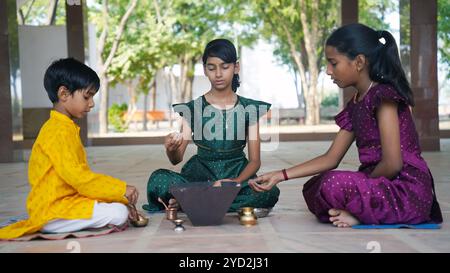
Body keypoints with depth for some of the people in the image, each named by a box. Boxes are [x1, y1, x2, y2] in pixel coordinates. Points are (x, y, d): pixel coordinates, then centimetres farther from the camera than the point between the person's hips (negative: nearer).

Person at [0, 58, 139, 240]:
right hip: (52, 211, -10)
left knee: (120, 204, 14)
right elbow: (76, 176, -23)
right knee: (118, 213, -21)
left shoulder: (67, 128, 17)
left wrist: (119, 192, 9)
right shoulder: (59, 130, -15)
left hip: (67, 200, 10)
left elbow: (79, 173, 17)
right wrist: (121, 189, -18)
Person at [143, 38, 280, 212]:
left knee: (270, 192, -32)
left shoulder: (249, 109, 5)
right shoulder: (192, 109, 3)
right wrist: (171, 149, -27)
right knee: (158, 180, -30)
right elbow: (177, 159, -2)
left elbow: (255, 160, 1)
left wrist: (236, 182, -20)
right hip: (201, 176, -1)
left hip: (236, 175, 1)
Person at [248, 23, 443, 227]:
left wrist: (364, 186, -2)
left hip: (408, 190, -9)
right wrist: (279, 176, 8)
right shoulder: (355, 105, 12)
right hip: (381, 186, 9)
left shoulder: (383, 96, -14)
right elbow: (331, 158, 12)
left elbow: (392, 164, -20)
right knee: (312, 188, 11)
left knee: (334, 184, -29)